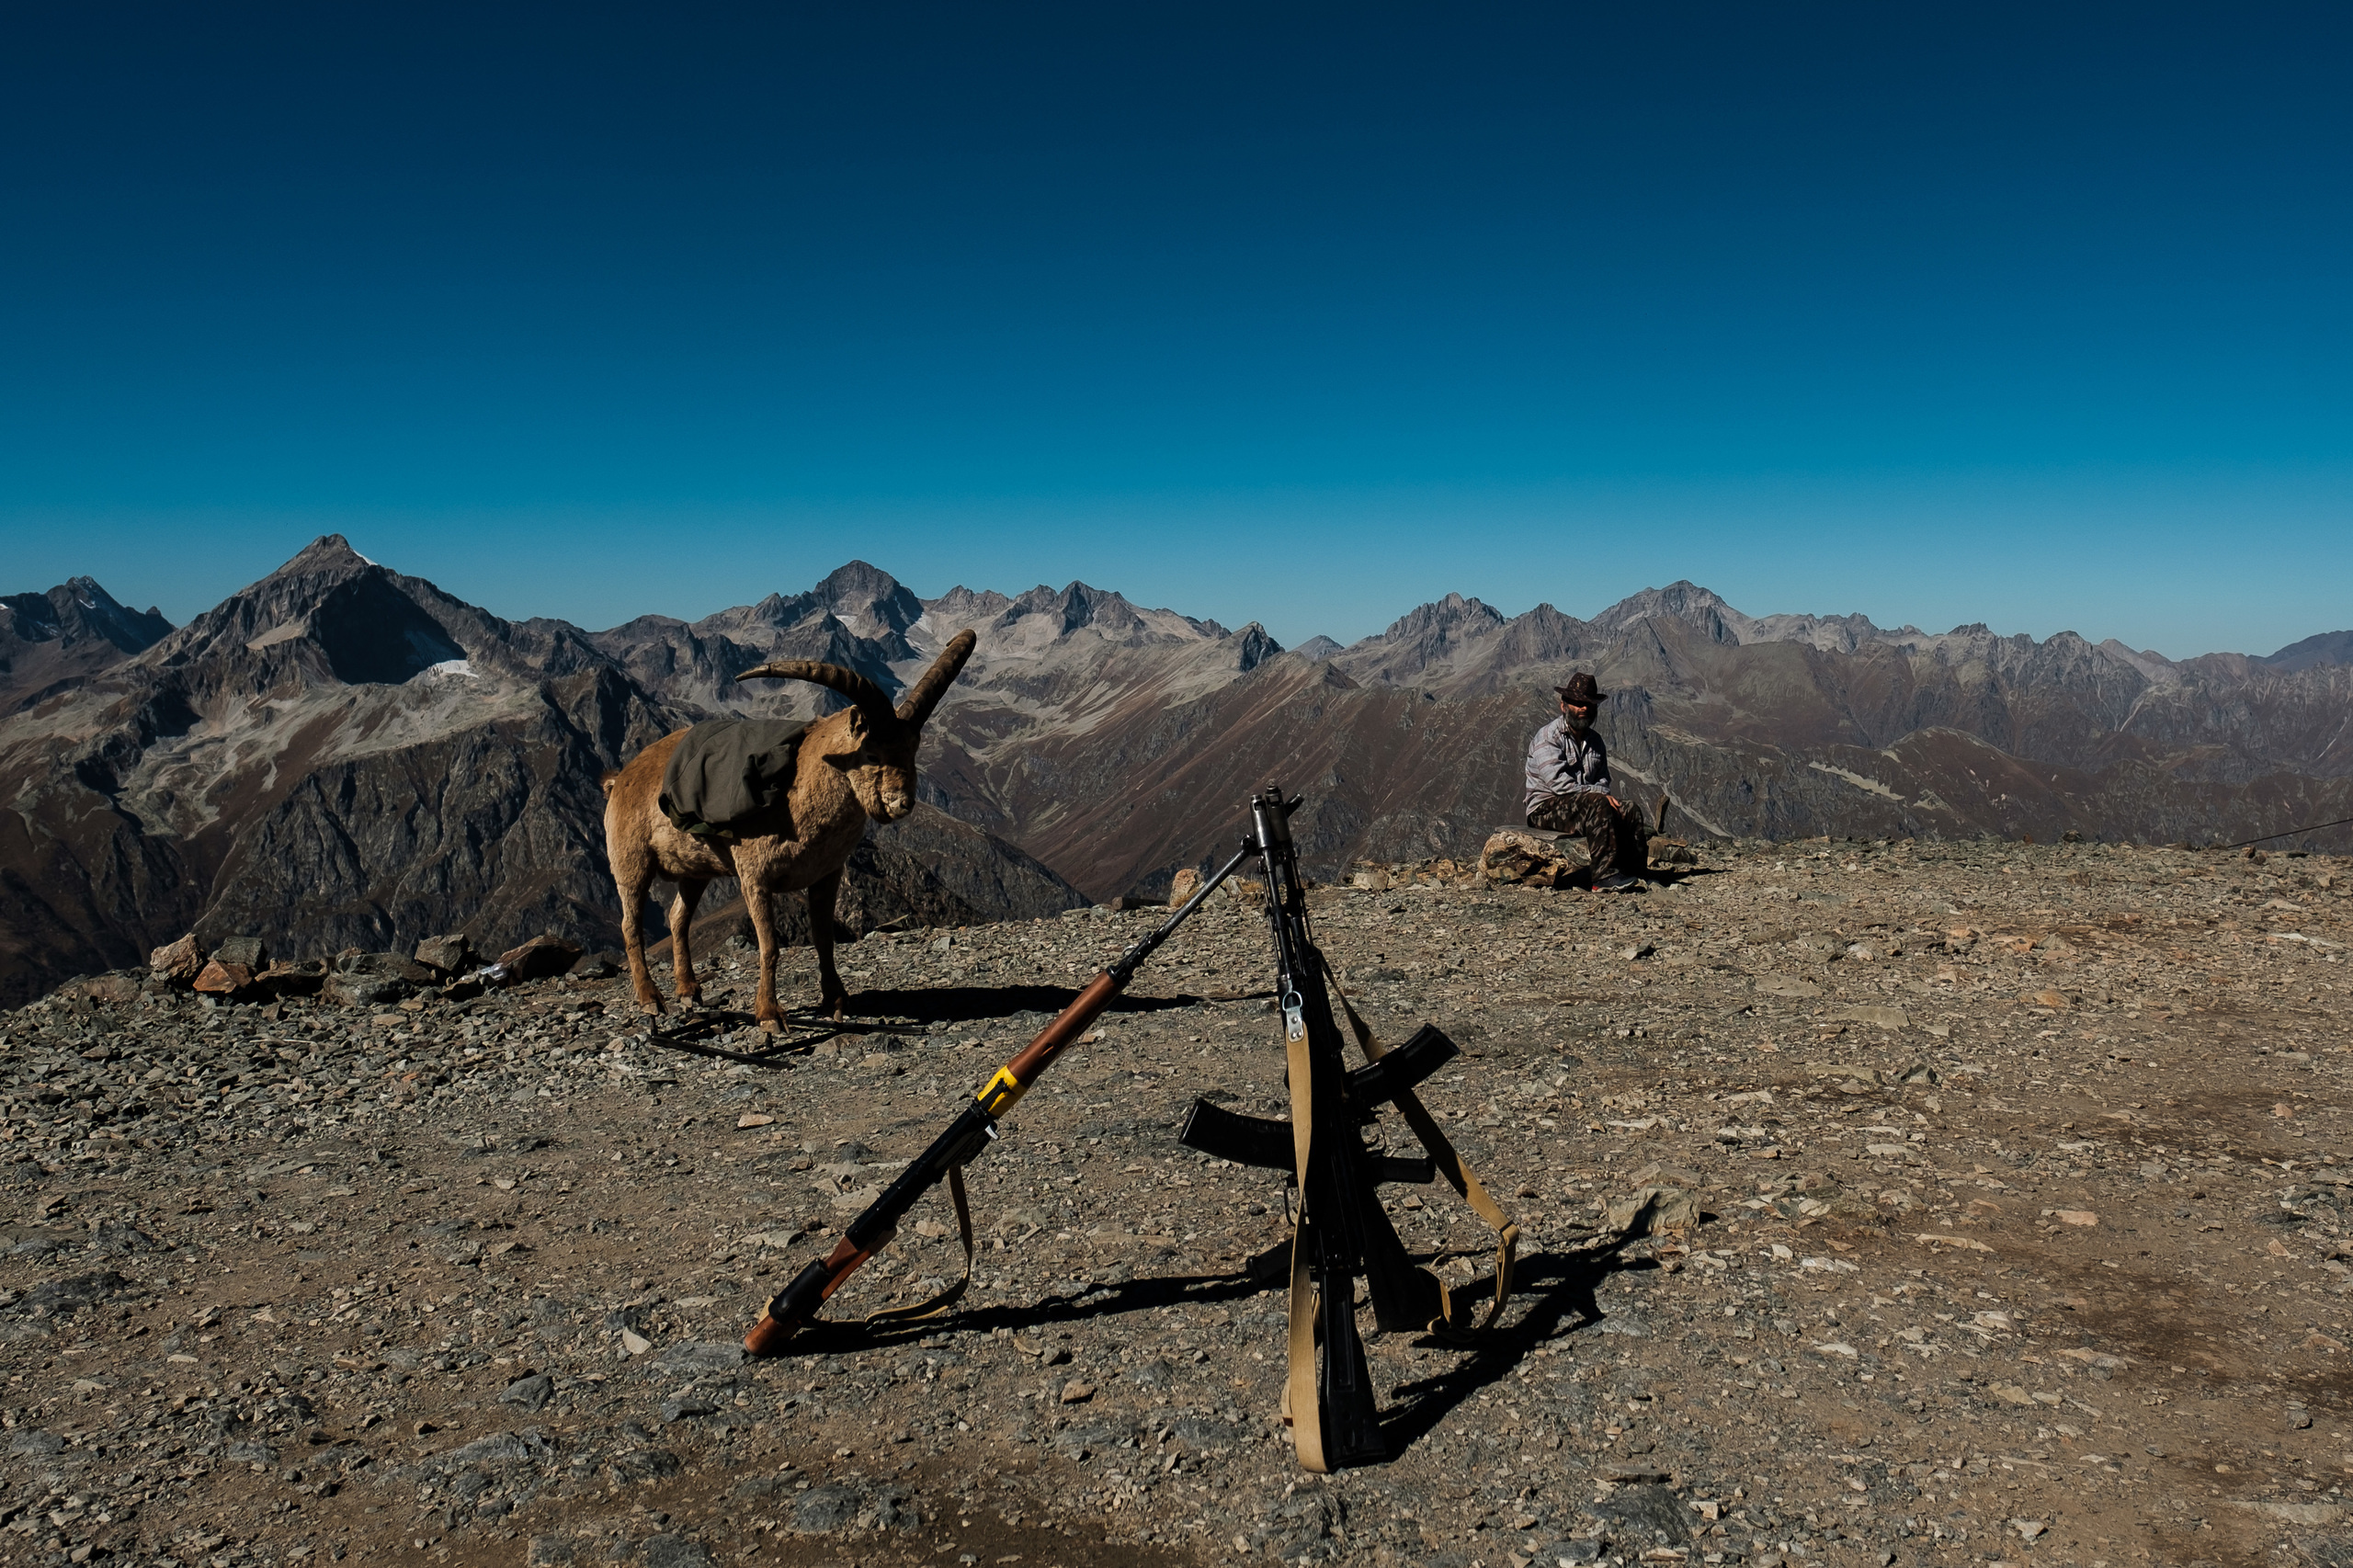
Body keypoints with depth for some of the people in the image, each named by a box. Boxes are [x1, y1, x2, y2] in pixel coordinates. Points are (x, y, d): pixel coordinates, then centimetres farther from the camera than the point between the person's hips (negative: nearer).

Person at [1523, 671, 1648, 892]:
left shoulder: (1595, 740, 15)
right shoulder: (1547, 737, -10)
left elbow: (1603, 779, 14)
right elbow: (1560, 784, -20)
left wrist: (1604, 794, -10)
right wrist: (1600, 793, -22)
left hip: (1583, 805, 7)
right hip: (1546, 808, -7)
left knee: (1631, 814, -17)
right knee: (1599, 806, -33)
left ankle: (1632, 873, -18)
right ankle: (1604, 877, -36)